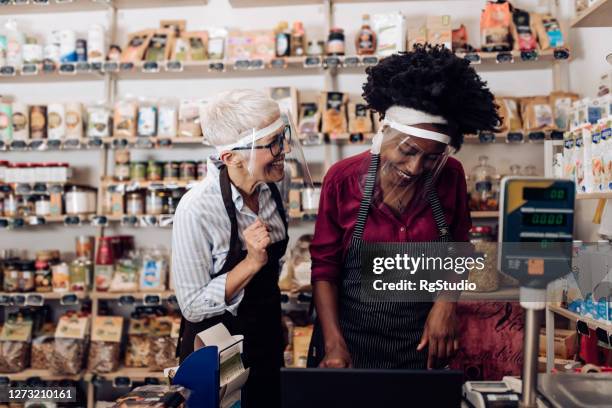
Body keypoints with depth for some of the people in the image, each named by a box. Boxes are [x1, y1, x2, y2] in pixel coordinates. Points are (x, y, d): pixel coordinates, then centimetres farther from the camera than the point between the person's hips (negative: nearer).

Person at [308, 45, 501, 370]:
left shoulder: (450, 177, -6)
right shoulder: (343, 179, -12)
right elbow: (324, 267, -6)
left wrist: (446, 302, -8)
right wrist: (333, 343, -13)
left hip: (423, 343, 2)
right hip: (351, 338, -1)